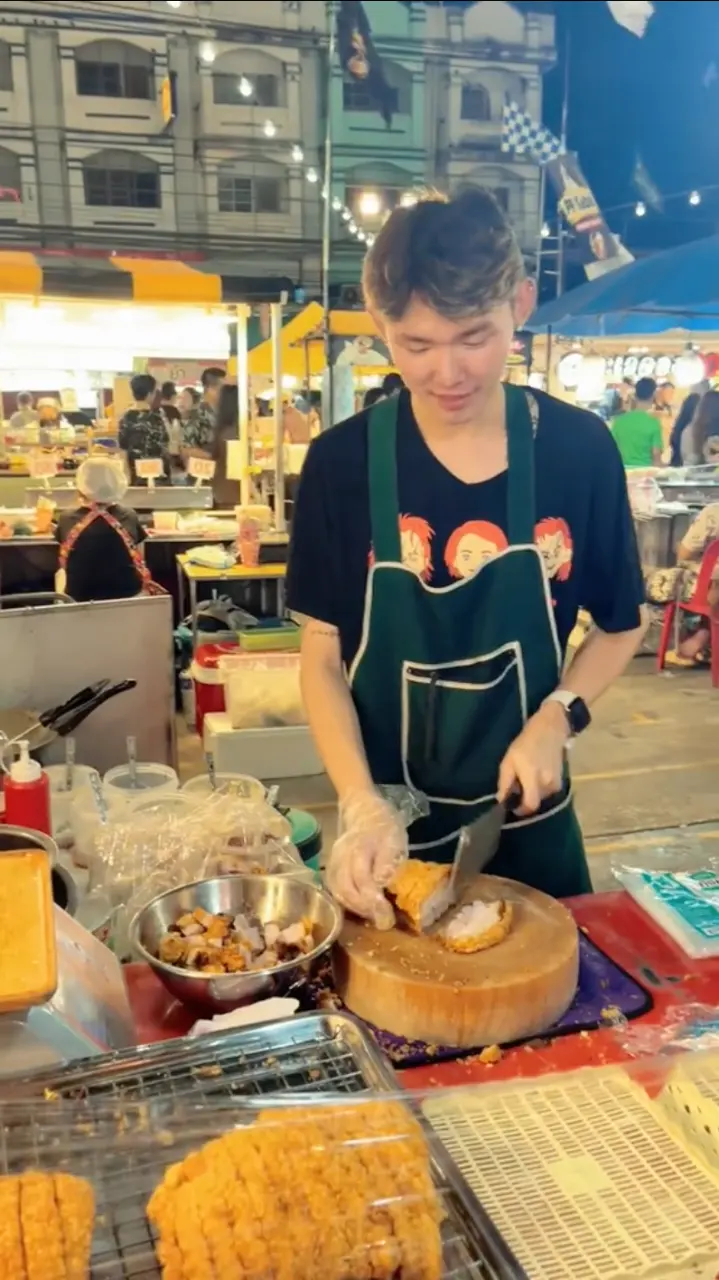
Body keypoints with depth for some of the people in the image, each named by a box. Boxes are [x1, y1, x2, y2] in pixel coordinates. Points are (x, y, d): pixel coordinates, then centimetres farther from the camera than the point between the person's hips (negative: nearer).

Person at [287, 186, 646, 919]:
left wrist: (555, 720, -15)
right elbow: (322, 657, -8)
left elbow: (621, 626, 2)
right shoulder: (342, 464, -12)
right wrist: (361, 805, -21)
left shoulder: (579, 450, -9)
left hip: (528, 820, 1)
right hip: (392, 826, -1)